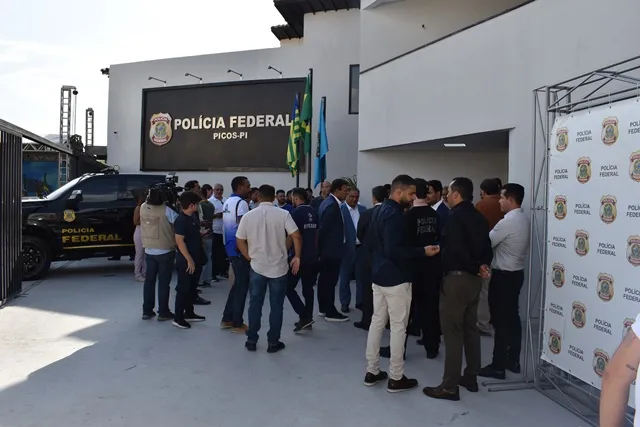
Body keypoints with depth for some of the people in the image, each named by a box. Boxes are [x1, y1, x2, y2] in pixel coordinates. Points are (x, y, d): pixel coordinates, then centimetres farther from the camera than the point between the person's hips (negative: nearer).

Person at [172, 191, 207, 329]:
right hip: (186, 261, -9)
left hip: (196, 259, 9)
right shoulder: (181, 220, -19)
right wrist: (189, 260, -23)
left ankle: (189, 313, 29)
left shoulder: (193, 217, 9)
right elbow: (179, 241, -23)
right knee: (183, 288, -1)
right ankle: (178, 318, 8)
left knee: (192, 288, 17)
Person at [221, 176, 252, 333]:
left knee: (237, 283, 18)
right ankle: (237, 323, 6)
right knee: (242, 285, 0)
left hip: (231, 247, 9)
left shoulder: (227, 202, 13)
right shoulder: (241, 203, -16)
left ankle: (227, 319, 22)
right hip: (240, 249, -9)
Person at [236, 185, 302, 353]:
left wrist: (250, 257, 12)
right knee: (276, 306, 7)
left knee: (255, 304, 13)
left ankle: (251, 340, 18)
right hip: (278, 267, -2)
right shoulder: (283, 214, -7)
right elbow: (296, 236, -13)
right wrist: (297, 257, -2)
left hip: (257, 267, 2)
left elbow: (240, 241, 2)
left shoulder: (248, 216, -1)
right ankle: (273, 342, 12)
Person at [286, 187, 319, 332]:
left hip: (299, 256, -7)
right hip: (312, 257, 7)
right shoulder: (313, 212, 8)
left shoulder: (296, 212, -13)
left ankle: (304, 316, -6)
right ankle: (307, 318, 18)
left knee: (288, 287, 2)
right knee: (308, 288, 13)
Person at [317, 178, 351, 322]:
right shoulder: (332, 205, -21)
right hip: (332, 249, -11)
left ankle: (323, 309, 24)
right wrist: (323, 248, -14)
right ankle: (330, 312, 5)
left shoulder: (328, 202, 12)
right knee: (330, 280, -3)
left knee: (324, 279, 15)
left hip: (326, 249, 11)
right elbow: (325, 229, -22)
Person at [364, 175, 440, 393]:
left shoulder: (380, 211, 12)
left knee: (377, 322, 13)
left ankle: (372, 371, 21)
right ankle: (396, 378, 9)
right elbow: (394, 251, -26)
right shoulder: (395, 214, -19)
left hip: (379, 276, 9)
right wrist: (422, 252, -20)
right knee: (398, 327, 0)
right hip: (396, 279, -9)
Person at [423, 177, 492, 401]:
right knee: (470, 328, 16)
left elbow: (456, 250, -21)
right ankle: (471, 377, 25)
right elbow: (487, 247, 12)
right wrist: (482, 266, -3)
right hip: (474, 279, 9)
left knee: (452, 331, -4)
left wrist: (475, 268, -8)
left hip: (457, 277, -9)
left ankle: (450, 386, 0)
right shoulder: (478, 217, 13)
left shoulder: (455, 215, -14)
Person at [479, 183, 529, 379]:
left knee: (501, 320, -3)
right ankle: (513, 361, 24)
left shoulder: (507, 222, -20)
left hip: (503, 275, -9)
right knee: (512, 317, 15)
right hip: (516, 273, 9)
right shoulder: (523, 219, 9)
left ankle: (498, 366, 3)